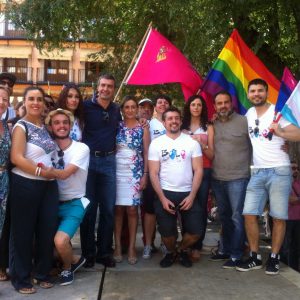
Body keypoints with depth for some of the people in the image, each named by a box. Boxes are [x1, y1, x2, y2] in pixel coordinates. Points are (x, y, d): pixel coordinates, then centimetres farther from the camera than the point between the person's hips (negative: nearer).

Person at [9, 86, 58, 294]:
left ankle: (42, 273, 26)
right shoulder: (21, 126, -7)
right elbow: (16, 158, -17)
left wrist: (51, 171, 5)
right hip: (25, 185, -6)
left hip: (48, 185, 6)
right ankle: (21, 279, 17)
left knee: (47, 230, 10)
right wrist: (40, 171, -17)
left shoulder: (46, 126, 12)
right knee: (23, 233, 4)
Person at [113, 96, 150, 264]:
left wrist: (145, 175, -4)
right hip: (117, 172, 1)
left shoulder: (143, 129, 5)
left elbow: (146, 153, 4)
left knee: (132, 209, 1)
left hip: (135, 173, 0)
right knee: (118, 209, 3)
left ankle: (132, 247, 10)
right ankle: (118, 246, 12)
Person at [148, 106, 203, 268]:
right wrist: (162, 198, -11)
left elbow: (198, 170, -1)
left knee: (195, 232, -5)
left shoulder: (192, 142, 2)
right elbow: (153, 173, -2)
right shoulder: (156, 144, 1)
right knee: (167, 232, -3)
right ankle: (170, 252, 30)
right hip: (165, 194, 0)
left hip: (187, 194, 1)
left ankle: (182, 250, 27)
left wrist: (192, 196, -11)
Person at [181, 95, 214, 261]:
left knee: (201, 208, -5)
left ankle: (197, 247, 2)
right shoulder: (182, 126, 12)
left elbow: (211, 155, 3)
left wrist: (201, 144, -13)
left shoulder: (208, 127, 8)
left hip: (203, 171, -1)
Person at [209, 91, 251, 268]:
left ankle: (236, 255, 9)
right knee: (224, 217, 16)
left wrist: (250, 168, -5)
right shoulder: (212, 125, 9)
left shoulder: (244, 121, -6)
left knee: (237, 218, -2)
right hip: (217, 179, 5)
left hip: (238, 178, -5)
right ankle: (225, 249, 29)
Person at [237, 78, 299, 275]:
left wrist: (280, 132, -30)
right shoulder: (249, 114, 12)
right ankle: (255, 257, 12)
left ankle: (274, 258, 14)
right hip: (257, 172, 5)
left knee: (278, 217, 0)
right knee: (249, 215, -1)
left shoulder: (277, 112, -4)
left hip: (279, 171, -4)